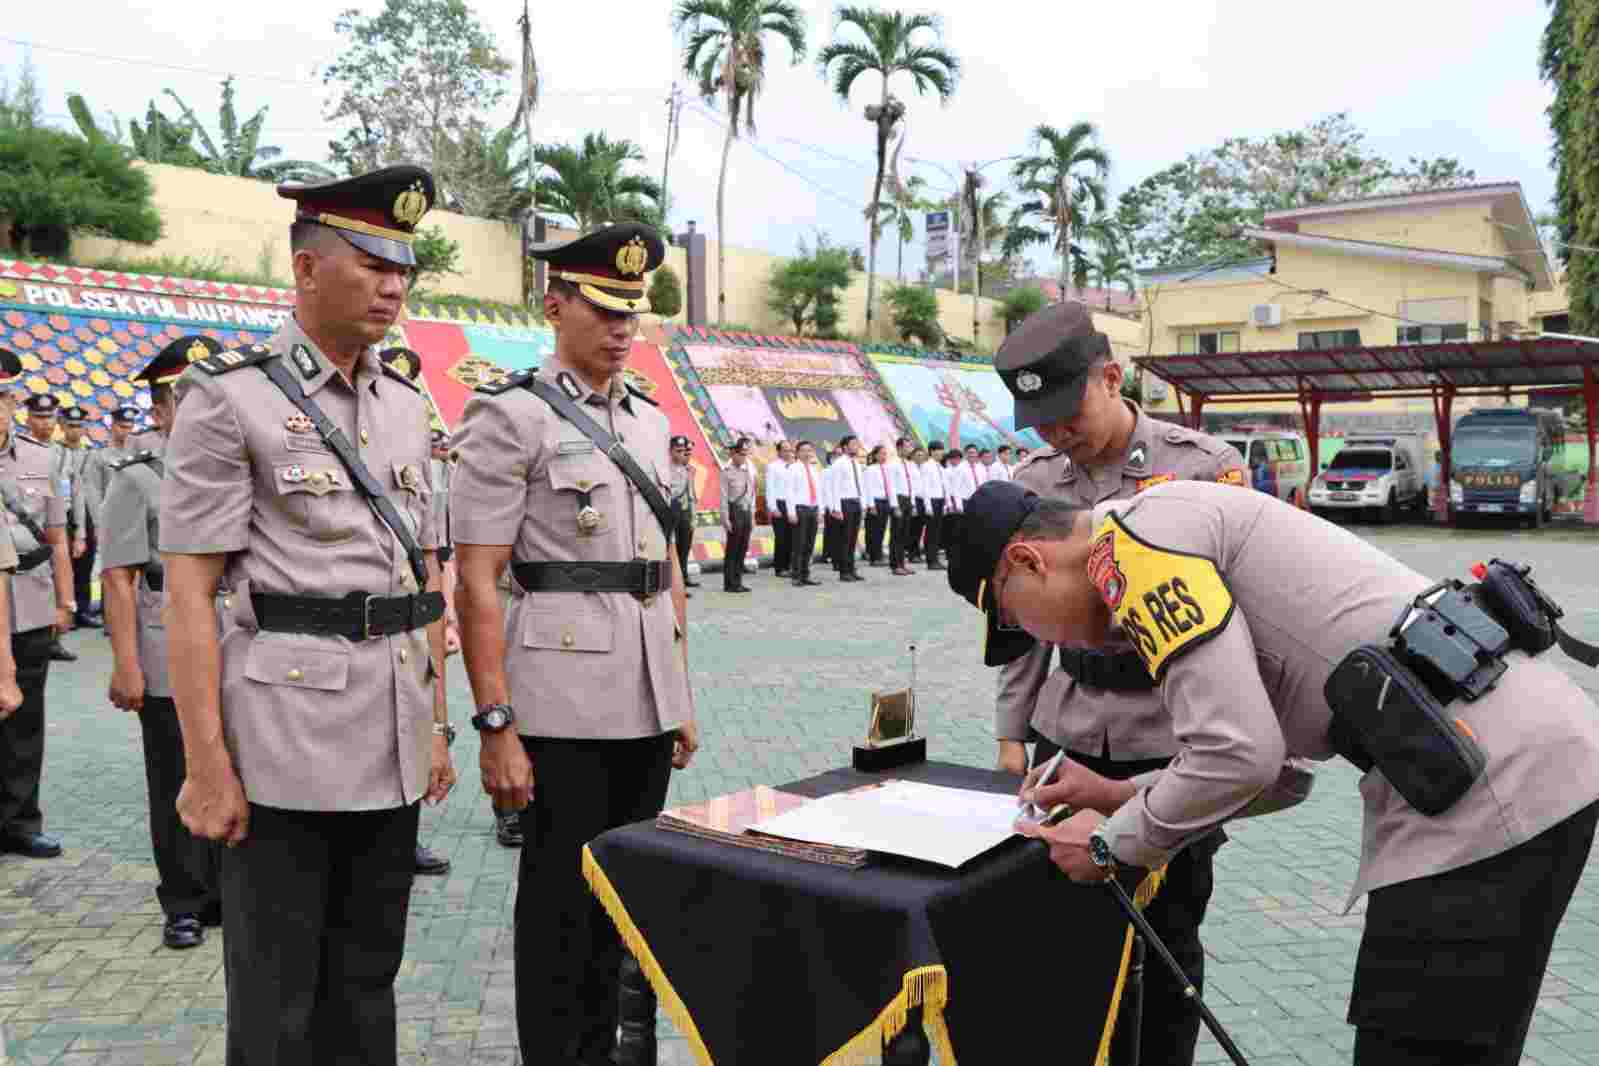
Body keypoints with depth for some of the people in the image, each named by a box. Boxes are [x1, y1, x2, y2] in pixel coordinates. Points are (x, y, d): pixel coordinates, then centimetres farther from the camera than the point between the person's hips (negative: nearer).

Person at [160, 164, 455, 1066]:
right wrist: (206, 766, -14)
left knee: (367, 981, 16)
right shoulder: (230, 397, -7)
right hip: (285, 742, -6)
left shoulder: (406, 404, 11)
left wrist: (437, 723, 13)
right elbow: (190, 591, -11)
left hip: (391, 747, 6)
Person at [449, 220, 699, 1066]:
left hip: (647, 698, 6)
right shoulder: (510, 415, -8)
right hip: (563, 702, -6)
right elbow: (477, 582, -12)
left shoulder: (649, 419, 13)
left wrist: (680, 696, 15)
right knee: (562, 900, 5)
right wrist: (496, 725, -17)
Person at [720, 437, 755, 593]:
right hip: (734, 511, -6)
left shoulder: (749, 470, 12)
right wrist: (726, 518, -13)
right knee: (732, 548, -3)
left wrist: (752, 515, 14)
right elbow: (724, 496, -10)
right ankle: (729, 583, 3)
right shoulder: (728, 471, -7)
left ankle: (737, 581, 15)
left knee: (743, 549, 8)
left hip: (747, 511, 6)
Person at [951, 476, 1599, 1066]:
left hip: (1488, 783, -10)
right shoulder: (1183, 525, 21)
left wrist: (1111, 845, -2)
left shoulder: (1138, 533, -10)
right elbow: (1273, 755, 25)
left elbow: (1240, 755, -18)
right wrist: (1123, 796, 23)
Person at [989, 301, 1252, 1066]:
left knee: (1168, 934, 11)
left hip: (1174, 739, -3)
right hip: (1067, 736, 4)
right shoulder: (1032, 483, 3)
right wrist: (1010, 734, 7)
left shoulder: (1204, 466, -10)